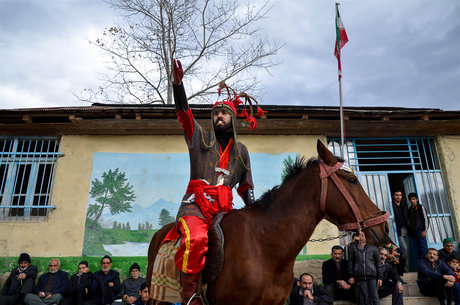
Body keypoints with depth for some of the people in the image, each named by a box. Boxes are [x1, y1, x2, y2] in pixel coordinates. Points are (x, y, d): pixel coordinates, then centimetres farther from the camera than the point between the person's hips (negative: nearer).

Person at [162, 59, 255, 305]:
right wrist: (178, 83, -16)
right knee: (196, 240, -32)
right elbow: (183, 111, -2)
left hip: (224, 208, 3)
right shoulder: (199, 138, 13)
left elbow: (246, 187, 23)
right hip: (196, 204, -3)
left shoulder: (241, 151, 22)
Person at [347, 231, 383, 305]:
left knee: (374, 298, -5)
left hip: (372, 276, 0)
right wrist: (351, 276, 3)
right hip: (360, 277, 0)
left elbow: (378, 263, 10)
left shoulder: (373, 248, 11)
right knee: (366, 298, 2)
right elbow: (350, 262, 9)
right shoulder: (353, 247, 10)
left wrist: (380, 277, 3)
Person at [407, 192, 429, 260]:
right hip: (413, 231, 5)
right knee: (417, 248, 3)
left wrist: (425, 230, -11)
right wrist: (409, 230, 10)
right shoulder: (410, 209, 17)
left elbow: (425, 219, -4)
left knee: (423, 247, -8)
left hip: (420, 230, -5)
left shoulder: (421, 207, 2)